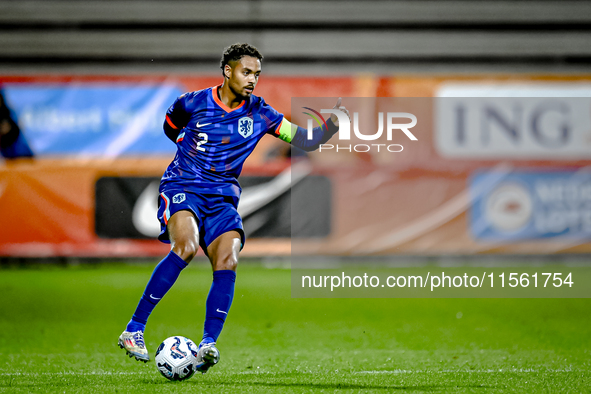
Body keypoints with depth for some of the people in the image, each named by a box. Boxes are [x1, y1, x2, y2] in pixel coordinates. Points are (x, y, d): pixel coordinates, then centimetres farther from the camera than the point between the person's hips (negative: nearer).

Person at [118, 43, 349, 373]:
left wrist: (333, 125, -15)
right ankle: (134, 329, -26)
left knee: (228, 261, -22)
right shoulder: (192, 103, -1)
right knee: (186, 246, -31)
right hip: (182, 186, -3)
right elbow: (169, 128, 21)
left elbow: (307, 142, 2)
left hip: (222, 197, 3)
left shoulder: (259, 113, 4)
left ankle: (208, 345, -25)